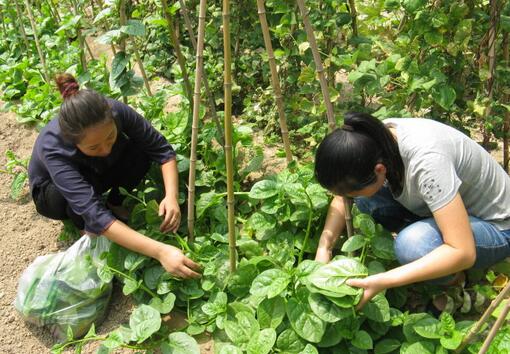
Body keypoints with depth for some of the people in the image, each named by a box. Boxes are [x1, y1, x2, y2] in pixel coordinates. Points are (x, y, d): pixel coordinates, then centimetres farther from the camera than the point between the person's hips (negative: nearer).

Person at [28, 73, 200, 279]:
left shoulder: (116, 112, -33)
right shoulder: (52, 149, -41)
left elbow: (162, 149, -21)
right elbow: (96, 216, -49)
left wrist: (171, 196, -39)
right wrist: (160, 251, -57)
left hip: (98, 173, 3)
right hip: (53, 191, -3)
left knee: (142, 150, -25)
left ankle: (114, 203, -1)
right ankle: (84, 227, -5)